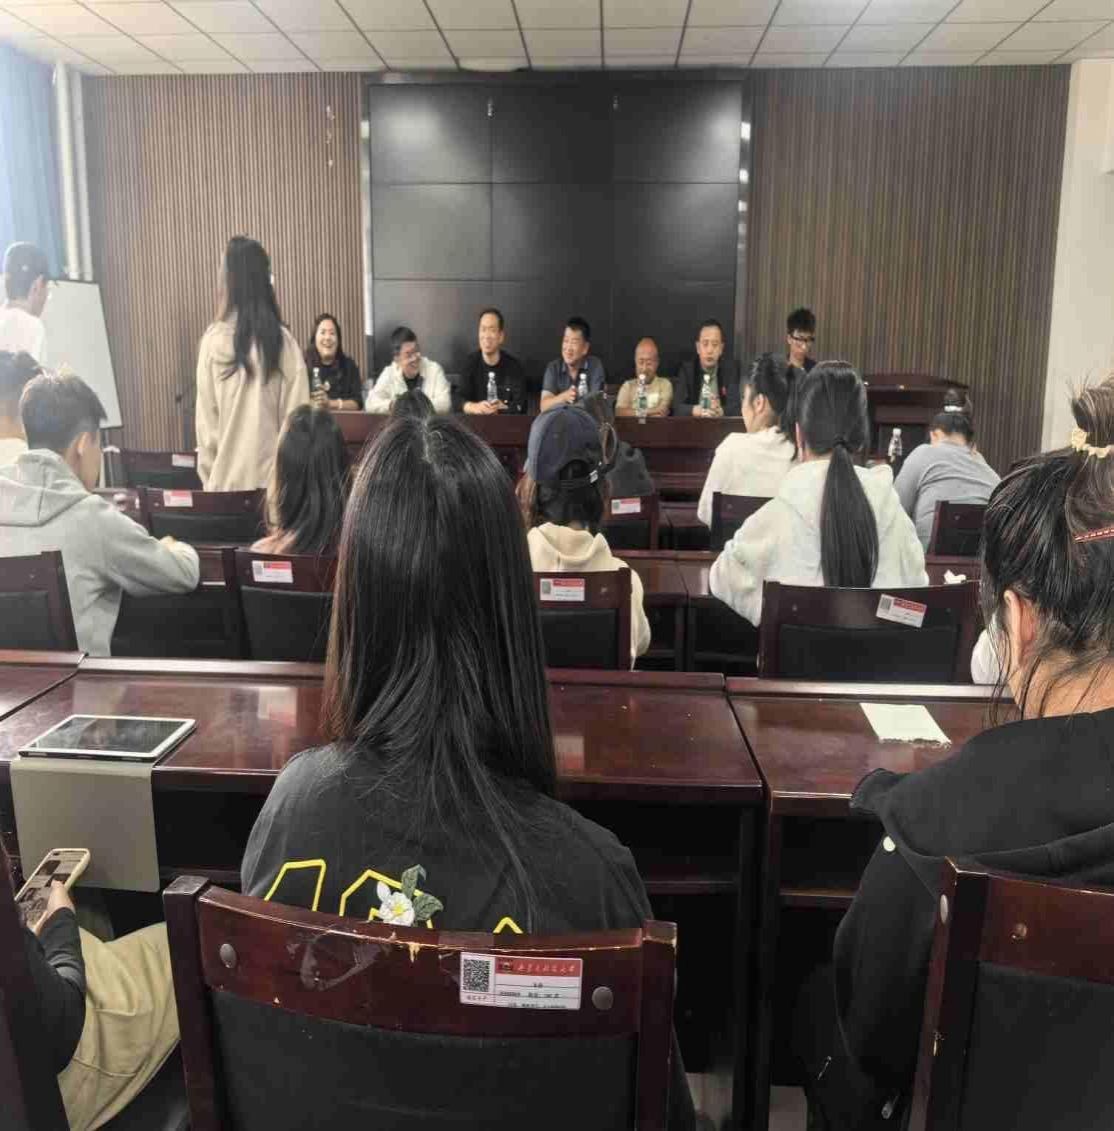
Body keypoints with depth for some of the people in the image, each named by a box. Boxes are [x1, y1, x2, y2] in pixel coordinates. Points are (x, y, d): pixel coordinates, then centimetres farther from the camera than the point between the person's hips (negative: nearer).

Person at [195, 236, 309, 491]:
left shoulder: (214, 340, -4)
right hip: (275, 476, 0)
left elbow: (206, 419, 0)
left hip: (227, 477, 0)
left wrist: (208, 476, 10)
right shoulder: (284, 342, -3)